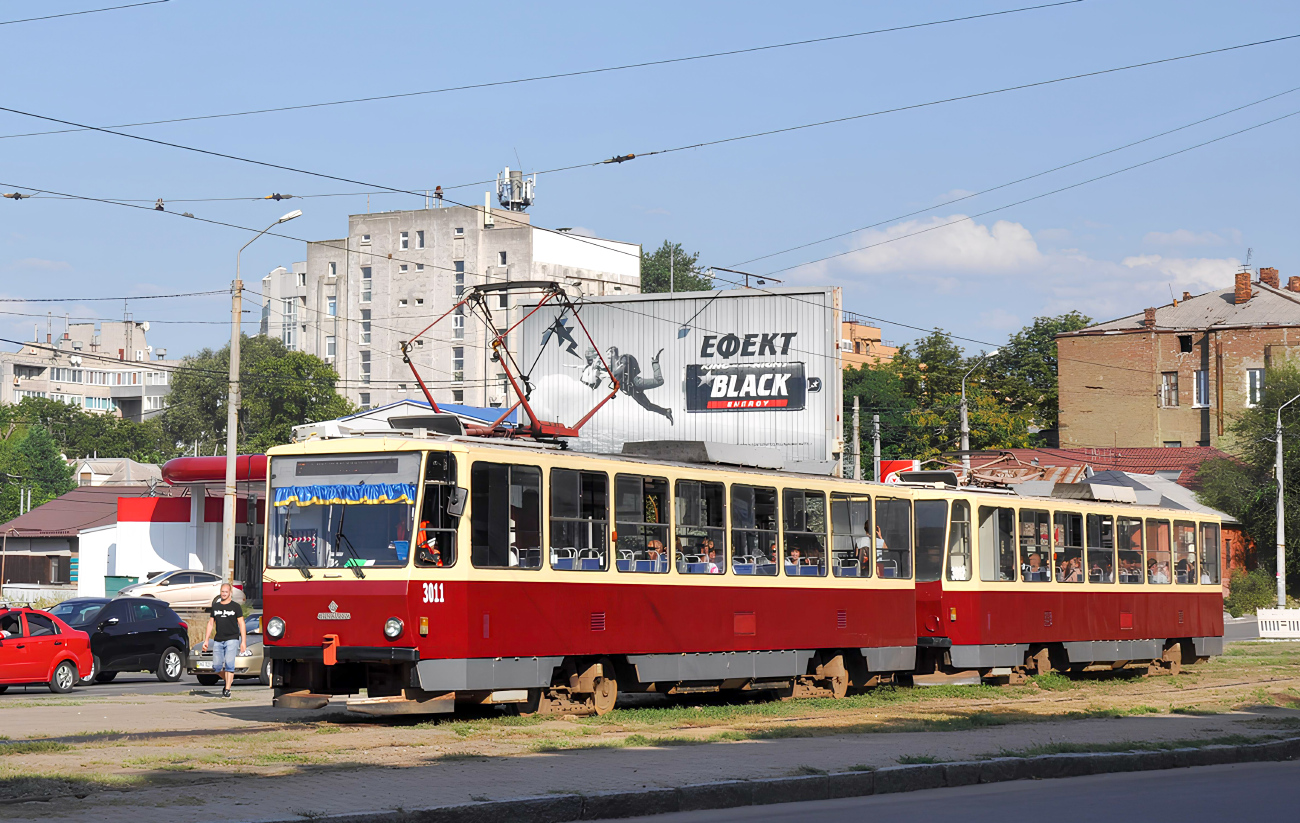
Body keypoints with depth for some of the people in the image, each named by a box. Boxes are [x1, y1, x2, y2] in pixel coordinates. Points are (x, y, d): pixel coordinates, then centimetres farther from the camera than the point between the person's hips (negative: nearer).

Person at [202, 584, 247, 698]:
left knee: (229, 664, -17)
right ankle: (229, 680, 26)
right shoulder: (215, 607, 14)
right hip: (218, 641, 4)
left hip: (232, 639, -4)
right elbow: (210, 624, 16)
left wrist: (243, 642, -6)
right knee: (216, 667, -1)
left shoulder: (236, 607, 3)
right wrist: (206, 640, 9)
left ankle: (227, 690, -16)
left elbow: (241, 624, 2)